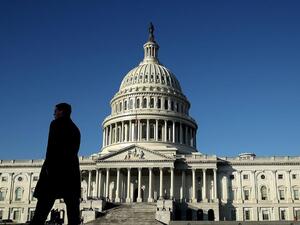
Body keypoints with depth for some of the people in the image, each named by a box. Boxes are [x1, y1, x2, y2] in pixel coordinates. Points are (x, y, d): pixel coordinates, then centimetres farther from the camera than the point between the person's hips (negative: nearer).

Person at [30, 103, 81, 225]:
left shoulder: (56, 123, 0)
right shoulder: (75, 129, 20)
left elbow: (52, 146, -11)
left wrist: (48, 166, -14)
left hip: (56, 165, -6)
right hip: (72, 168, 7)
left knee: (44, 203, -6)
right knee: (72, 204, 1)